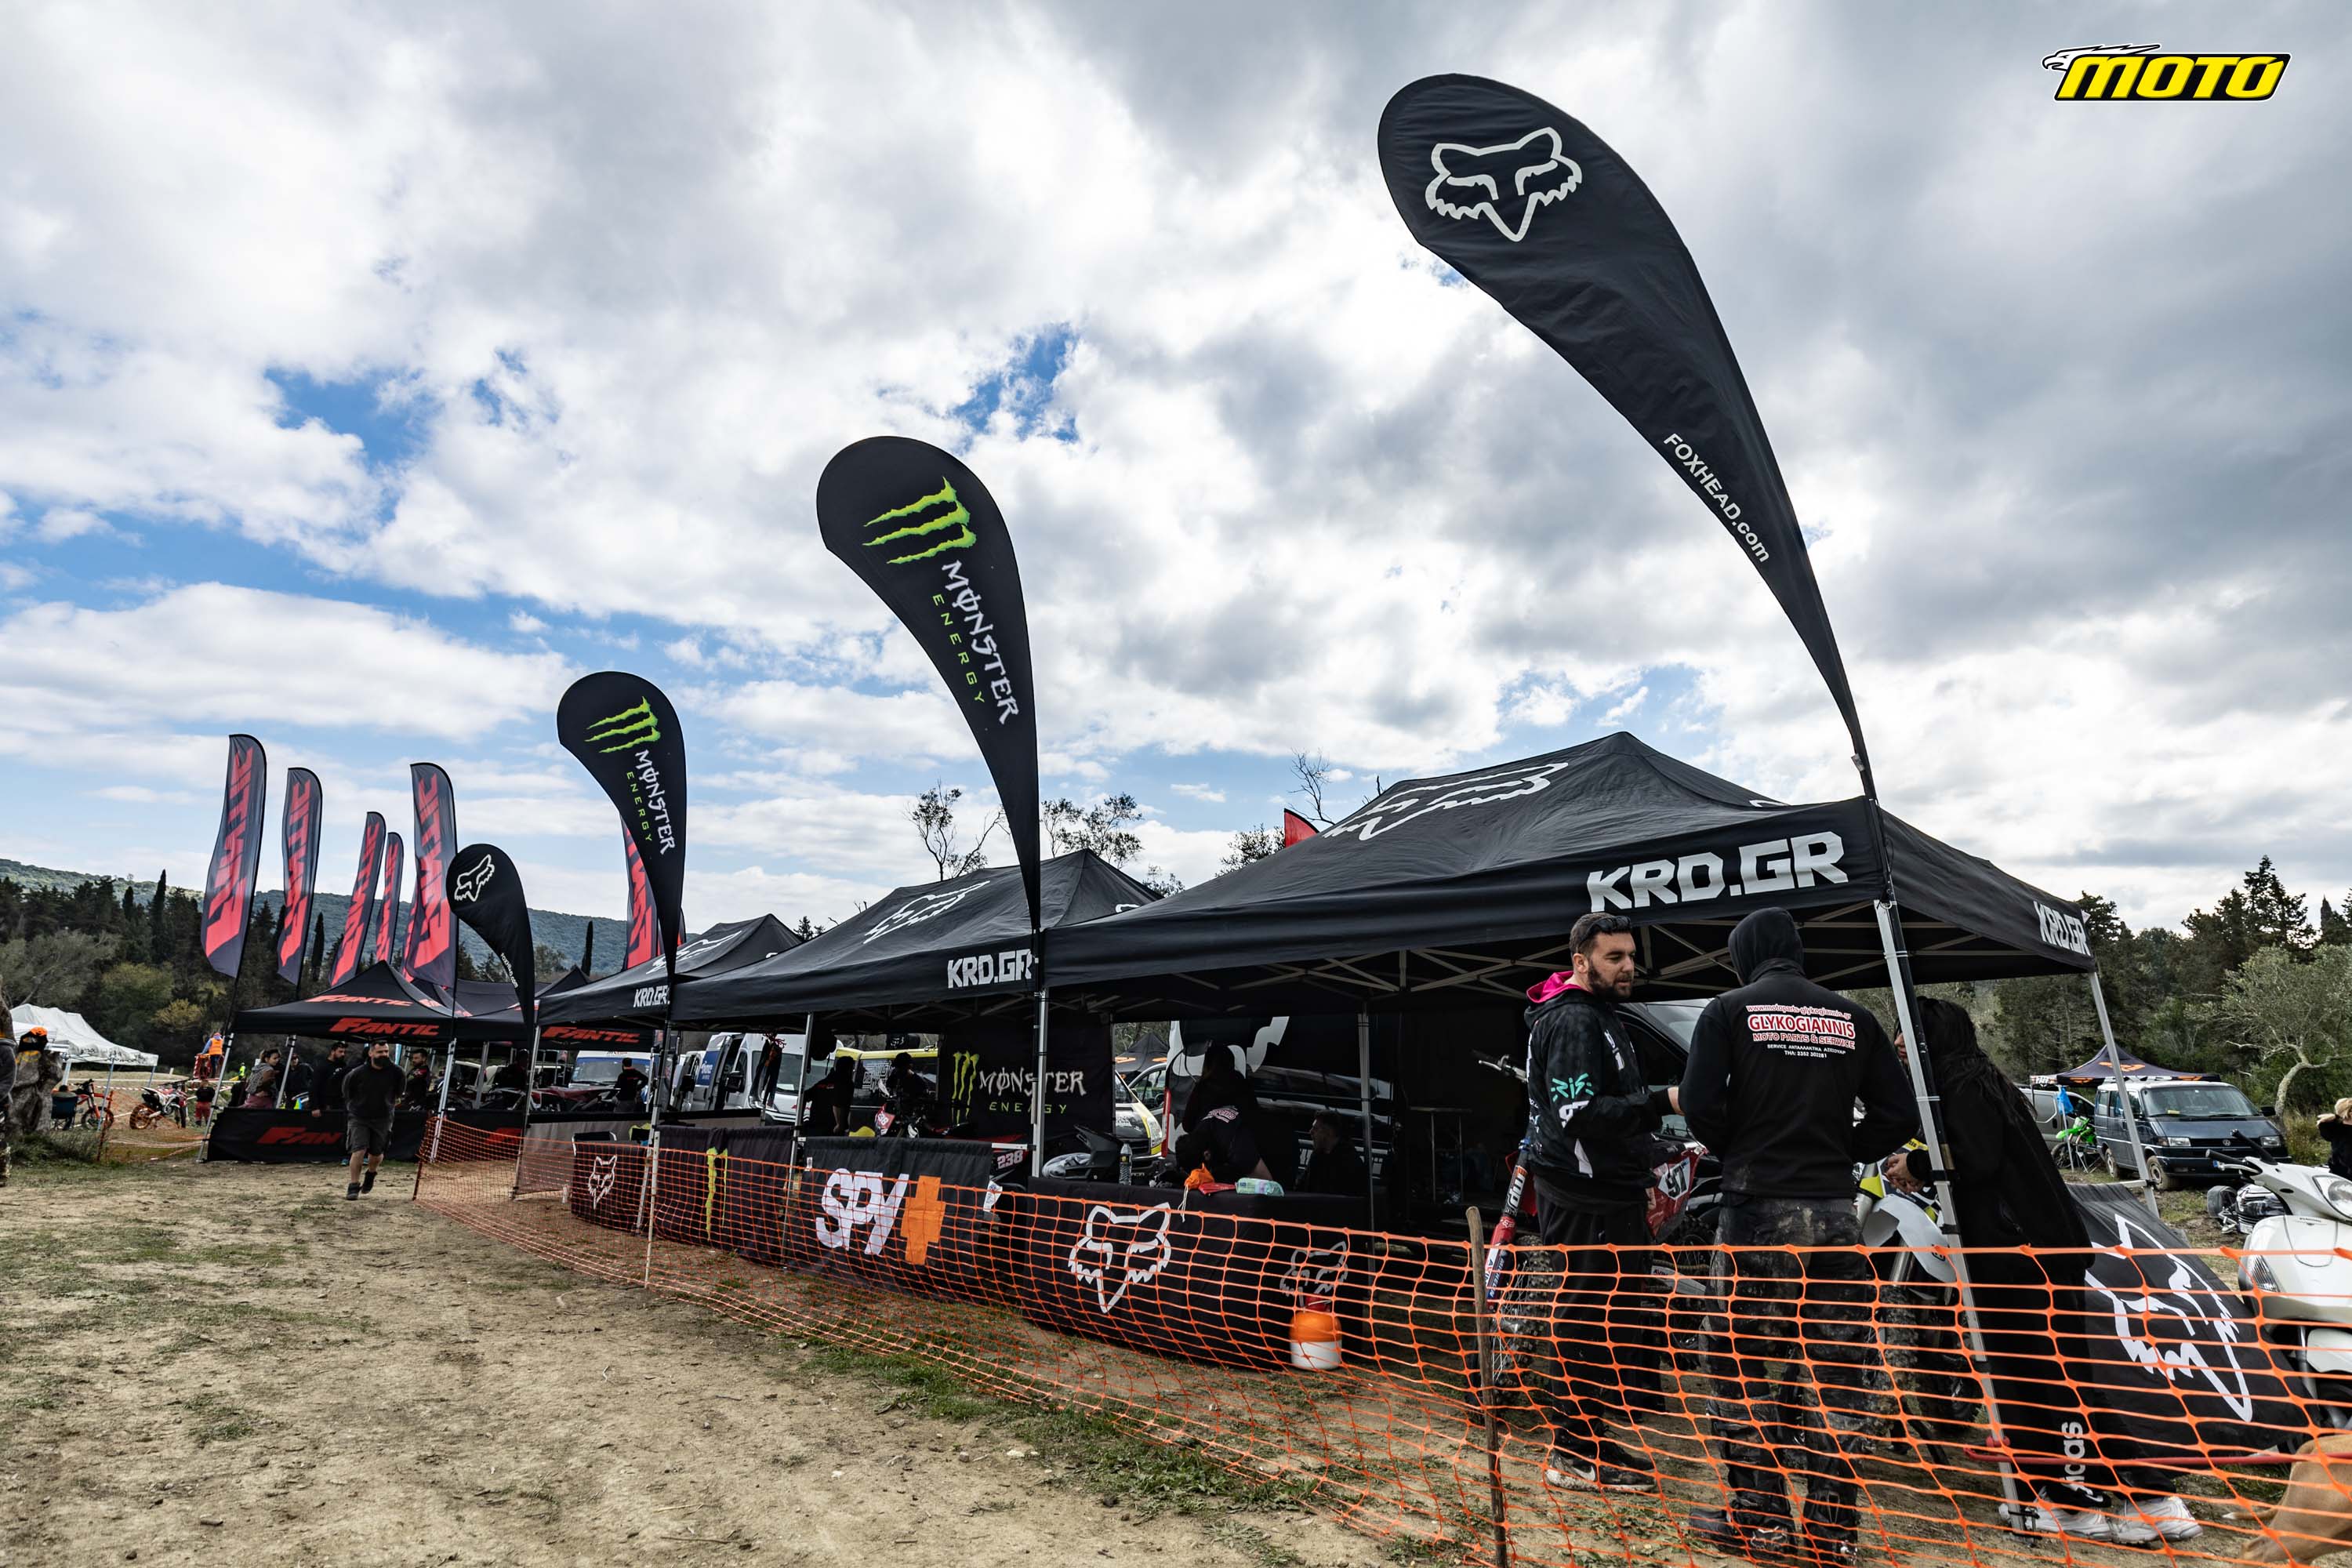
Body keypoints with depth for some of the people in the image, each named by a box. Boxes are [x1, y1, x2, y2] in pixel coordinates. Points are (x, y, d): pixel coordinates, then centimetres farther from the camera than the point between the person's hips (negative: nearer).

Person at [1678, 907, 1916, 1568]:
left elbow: (1699, 1102, -11)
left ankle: (1759, 1515, 12)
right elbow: (1899, 1115, 5)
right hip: (1835, 1210, 4)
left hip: (1757, 1207, -3)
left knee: (1748, 1367, 7)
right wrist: (1838, 1155, 15)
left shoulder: (1730, 1010, -2)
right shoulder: (1853, 1018, 8)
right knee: (1839, 1369, 11)